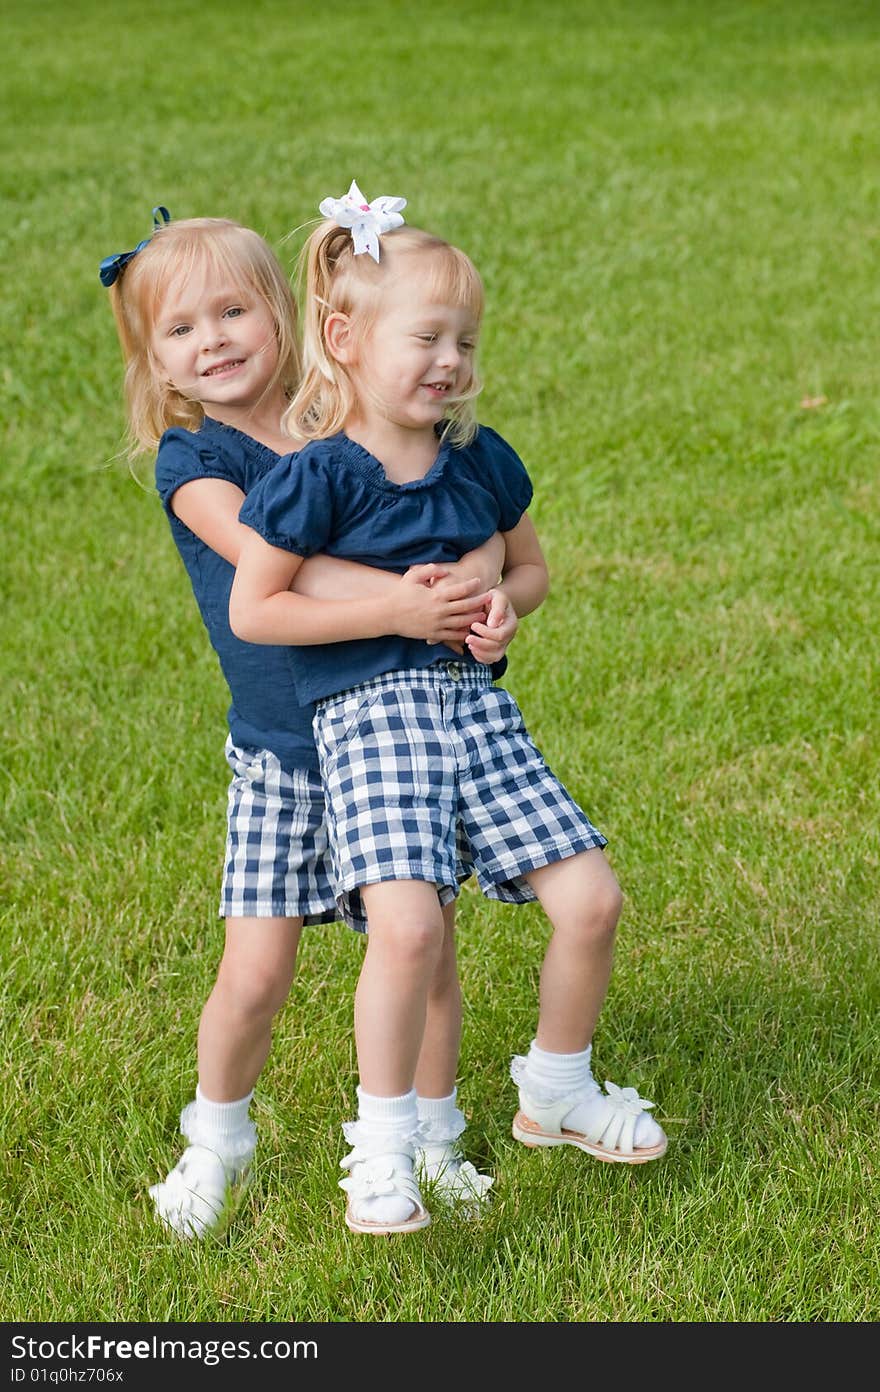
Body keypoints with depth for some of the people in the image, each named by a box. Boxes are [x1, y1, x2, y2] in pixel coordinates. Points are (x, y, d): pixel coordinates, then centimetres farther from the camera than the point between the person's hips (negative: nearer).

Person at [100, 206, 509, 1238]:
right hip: (282, 759, -3)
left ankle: (429, 1138, 31)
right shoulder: (192, 461, -7)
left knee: (426, 951, 8)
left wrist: (475, 586, -26)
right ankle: (216, 1142, 23)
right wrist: (397, 598, -35)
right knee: (254, 977, -4)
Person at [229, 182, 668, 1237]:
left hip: (474, 702, 6)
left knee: (588, 897, -2)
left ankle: (555, 1090, 24)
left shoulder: (481, 460, 8)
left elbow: (530, 568, 23)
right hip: (370, 711, -6)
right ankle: (383, 1146, -5)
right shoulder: (319, 476, -9)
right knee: (407, 920, -25)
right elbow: (252, 609, -9)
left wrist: (500, 601, -1)